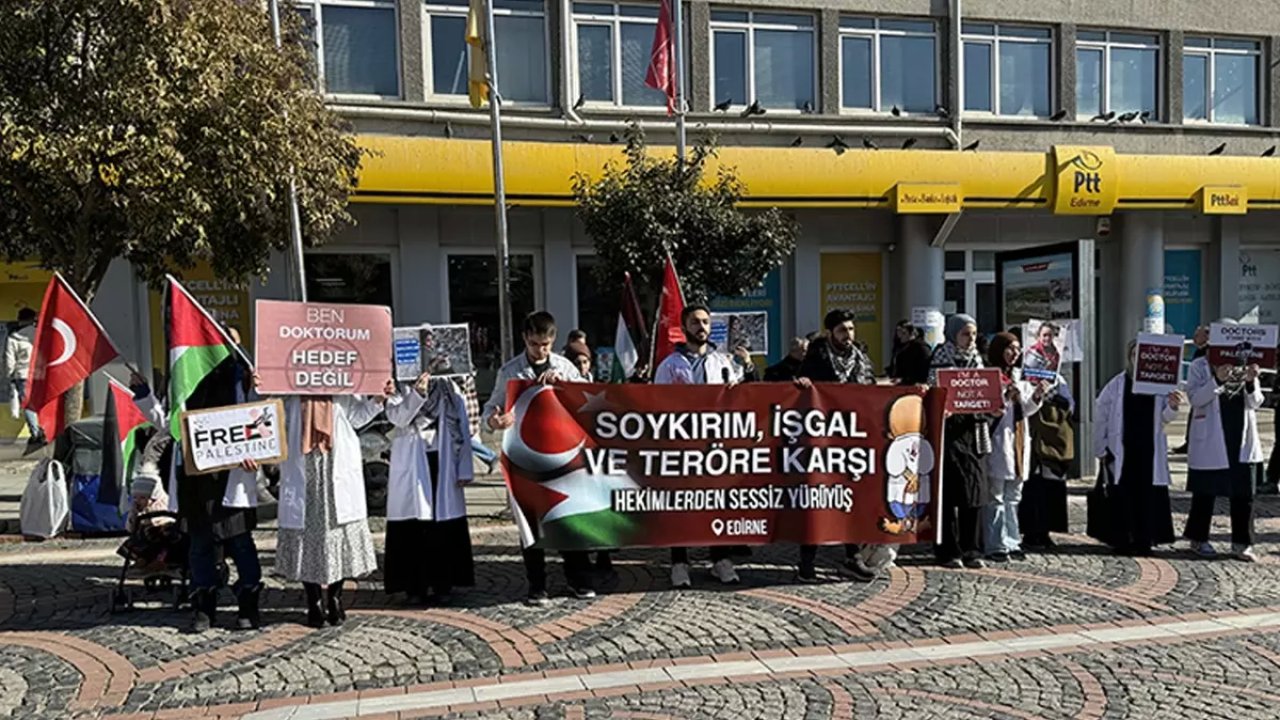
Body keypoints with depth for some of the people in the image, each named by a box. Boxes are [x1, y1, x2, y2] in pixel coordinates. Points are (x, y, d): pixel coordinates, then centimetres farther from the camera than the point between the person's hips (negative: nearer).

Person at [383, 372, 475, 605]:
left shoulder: (449, 388, 8)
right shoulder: (400, 385, 5)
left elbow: (462, 428, 6)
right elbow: (398, 417, -11)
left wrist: (465, 469, 1)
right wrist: (416, 393, -27)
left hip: (442, 463, 1)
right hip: (411, 465, -1)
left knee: (444, 526, 1)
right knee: (411, 527, -2)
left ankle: (442, 585, 10)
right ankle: (414, 586, 7)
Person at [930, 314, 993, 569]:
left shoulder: (976, 361, 15)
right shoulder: (941, 360, -2)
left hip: (973, 432, 6)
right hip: (949, 431, -5)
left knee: (975, 491, 5)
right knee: (951, 493, -4)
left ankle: (970, 550, 14)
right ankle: (949, 551, 4)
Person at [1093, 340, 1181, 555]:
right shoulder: (1118, 384, 1)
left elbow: (1164, 418, 6)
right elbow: (1100, 413, 2)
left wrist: (1172, 407, -17)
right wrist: (1101, 448, 0)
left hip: (1149, 451, 1)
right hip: (1122, 450, -1)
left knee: (1147, 495, 2)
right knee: (1122, 496, 1)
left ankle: (1143, 541, 11)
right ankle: (1122, 541, 10)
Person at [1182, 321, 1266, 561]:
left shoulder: (1246, 366, 10)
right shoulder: (1199, 366, -1)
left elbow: (1256, 403, 6)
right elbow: (1195, 398, -12)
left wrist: (1250, 383, -14)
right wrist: (1217, 380, -25)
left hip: (1242, 441, 4)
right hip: (1210, 441, -4)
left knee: (1244, 493, 4)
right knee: (1205, 492, 4)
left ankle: (1241, 543, 13)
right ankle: (1198, 539, 17)